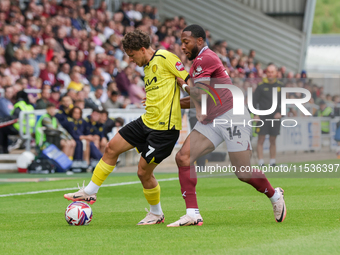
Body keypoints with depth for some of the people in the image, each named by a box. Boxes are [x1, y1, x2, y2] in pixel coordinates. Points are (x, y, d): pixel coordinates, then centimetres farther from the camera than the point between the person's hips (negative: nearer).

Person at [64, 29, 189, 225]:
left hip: (164, 127, -9)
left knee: (144, 171, -3)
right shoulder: (147, 67, 16)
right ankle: (90, 192, 18)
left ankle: (157, 214, 19)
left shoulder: (165, 58, -12)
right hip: (147, 121, 9)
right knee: (112, 148, 7)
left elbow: (189, 81, -14)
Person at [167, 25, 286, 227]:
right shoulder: (198, 61, 18)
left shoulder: (204, 59, -13)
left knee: (243, 173, -4)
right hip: (211, 121, 10)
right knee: (183, 157, -9)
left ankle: (275, 196, 27)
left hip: (231, 117, -10)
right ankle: (193, 214, -12)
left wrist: (183, 84, -2)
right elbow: (197, 101, 24)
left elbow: (199, 95, -20)